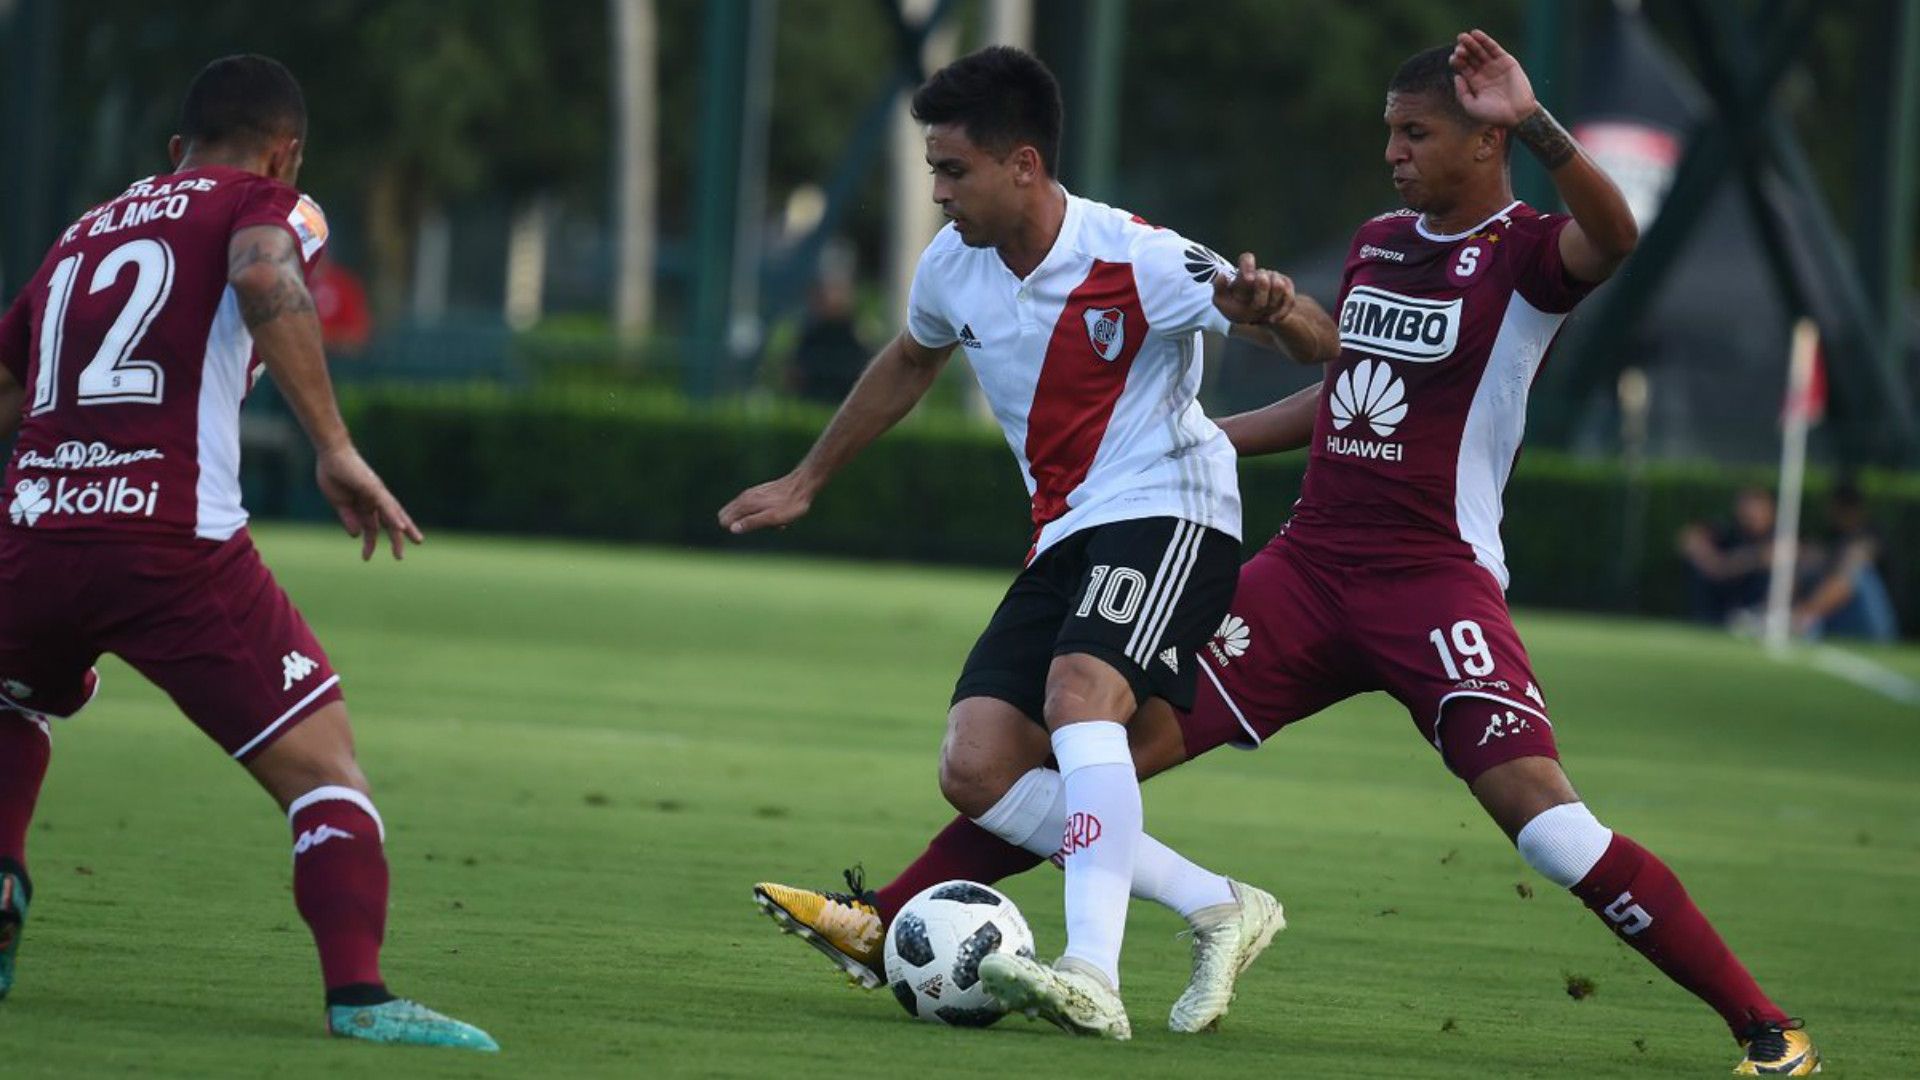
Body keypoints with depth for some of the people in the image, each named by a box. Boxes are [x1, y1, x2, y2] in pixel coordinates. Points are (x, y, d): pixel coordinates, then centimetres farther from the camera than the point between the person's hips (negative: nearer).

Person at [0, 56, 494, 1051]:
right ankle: (358, 995, -18)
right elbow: (264, 272, -17)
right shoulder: (264, 204, 8)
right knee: (322, 762, -2)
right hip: (177, 547, -5)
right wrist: (335, 448, -18)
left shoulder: (83, 234, 26)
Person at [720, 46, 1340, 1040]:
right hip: (1064, 539, 8)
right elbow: (907, 365, 27)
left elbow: (1318, 345, -17)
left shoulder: (1133, 263, -17)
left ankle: (1092, 976, -46)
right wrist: (804, 483, 34)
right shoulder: (953, 267, 3)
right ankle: (1218, 909, -1)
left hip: (1166, 514, -8)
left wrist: (1272, 311, -41)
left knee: (1078, 692, -34)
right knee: (975, 771, -7)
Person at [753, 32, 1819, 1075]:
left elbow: (1611, 238, -31)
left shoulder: (1520, 253, -6)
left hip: (1434, 580, -6)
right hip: (1310, 568, 6)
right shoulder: (1377, 241, 15)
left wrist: (1532, 124, -42)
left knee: (1536, 807, -21)